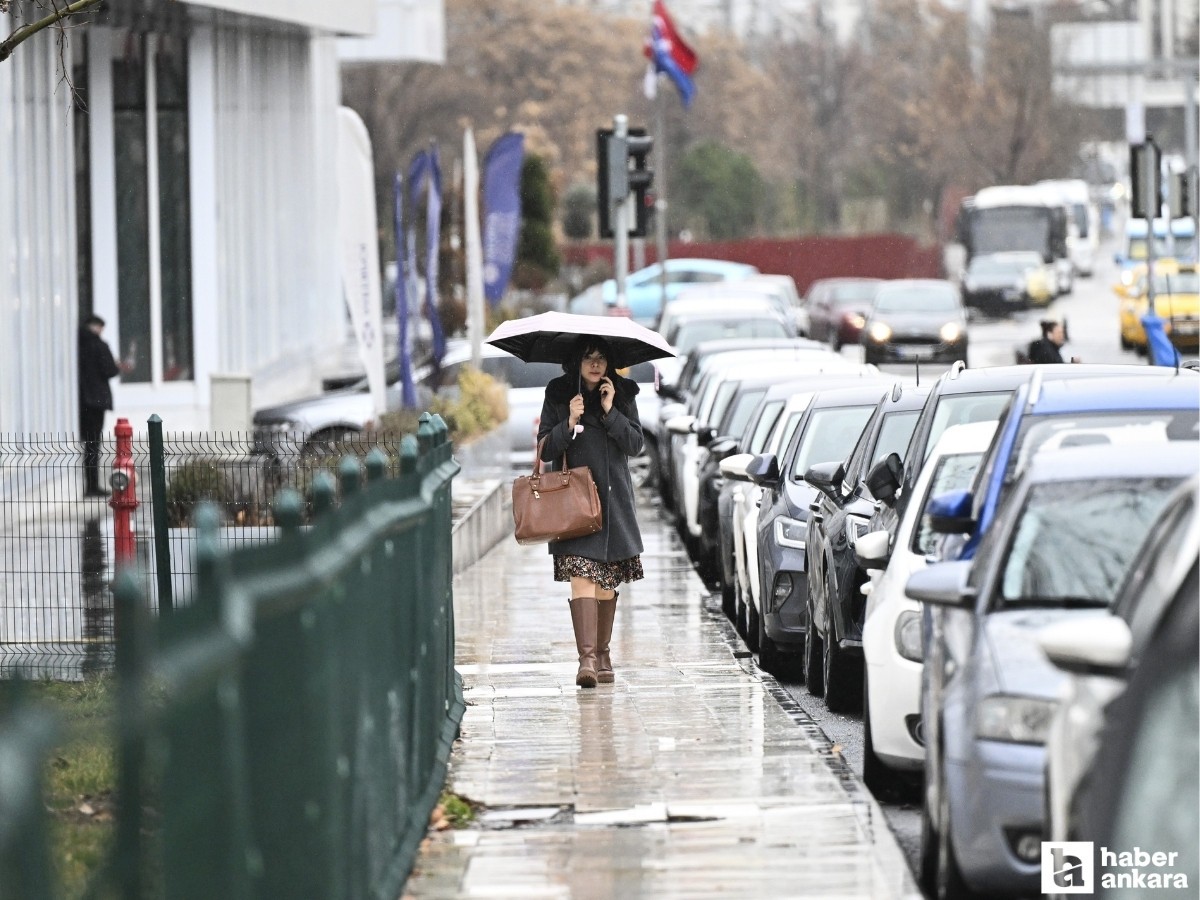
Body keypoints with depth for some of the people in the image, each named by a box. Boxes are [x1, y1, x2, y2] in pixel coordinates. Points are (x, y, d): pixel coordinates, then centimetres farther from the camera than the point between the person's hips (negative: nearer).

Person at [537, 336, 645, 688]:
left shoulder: (622, 394, 7)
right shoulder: (558, 396, 3)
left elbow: (635, 444, 0)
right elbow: (545, 450, 0)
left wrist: (610, 411, -10)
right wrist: (569, 424, -15)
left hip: (613, 500, 2)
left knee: (607, 580, 8)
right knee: (582, 576, -15)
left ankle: (602, 654, 21)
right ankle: (586, 659, -24)